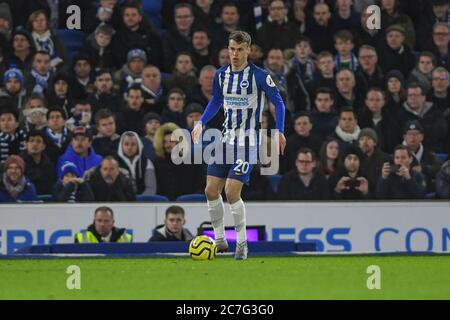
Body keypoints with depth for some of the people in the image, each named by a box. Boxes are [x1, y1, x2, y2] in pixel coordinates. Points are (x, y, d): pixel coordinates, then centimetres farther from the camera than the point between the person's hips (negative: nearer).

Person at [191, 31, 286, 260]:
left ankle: (242, 243, -1)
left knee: (232, 191, -15)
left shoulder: (259, 76, -11)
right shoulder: (221, 75, 6)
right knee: (211, 190, 1)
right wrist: (201, 123, 12)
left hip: (247, 142, -6)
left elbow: (278, 101, -5)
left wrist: (279, 131, -15)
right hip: (226, 140, 6)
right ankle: (219, 239, 15)